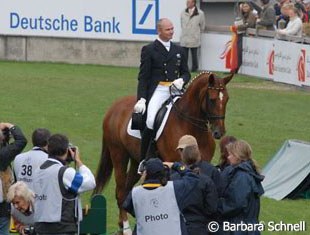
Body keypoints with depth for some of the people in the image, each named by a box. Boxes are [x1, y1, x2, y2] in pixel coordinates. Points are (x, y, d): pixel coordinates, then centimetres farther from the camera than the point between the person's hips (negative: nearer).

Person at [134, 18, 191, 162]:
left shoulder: (179, 51, 19)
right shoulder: (149, 50, 6)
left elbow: (186, 73, 22)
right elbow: (143, 77, 1)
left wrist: (181, 80, -4)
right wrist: (141, 99, -11)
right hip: (157, 90, -5)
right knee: (151, 121, -25)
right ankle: (143, 159, -16)